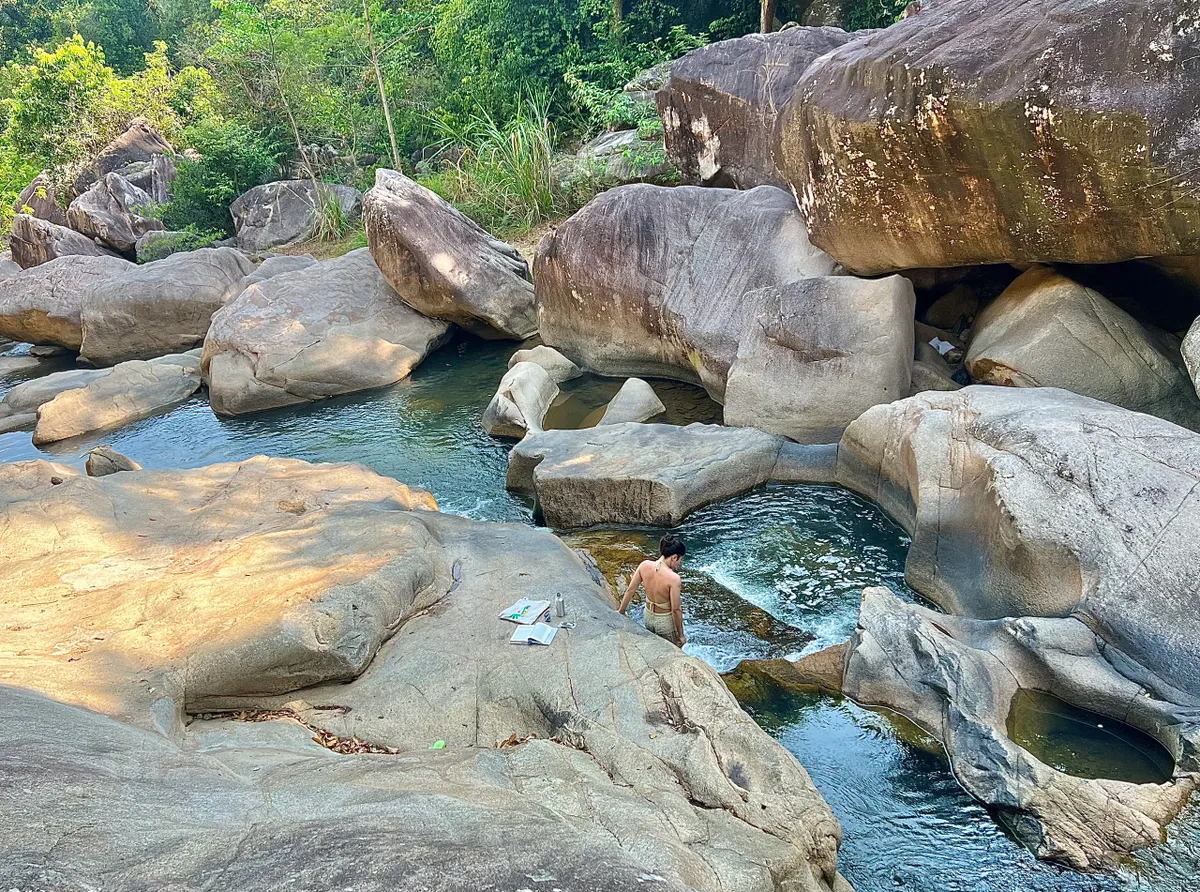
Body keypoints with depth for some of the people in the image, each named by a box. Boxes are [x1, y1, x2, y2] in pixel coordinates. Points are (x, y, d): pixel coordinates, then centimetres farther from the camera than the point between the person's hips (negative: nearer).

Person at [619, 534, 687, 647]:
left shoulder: (644, 565, -14)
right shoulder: (673, 578, -30)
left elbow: (630, 590, -3)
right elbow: (675, 610, -22)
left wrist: (621, 611, 12)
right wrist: (681, 635, -9)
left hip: (648, 617, 5)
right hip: (666, 621, -5)